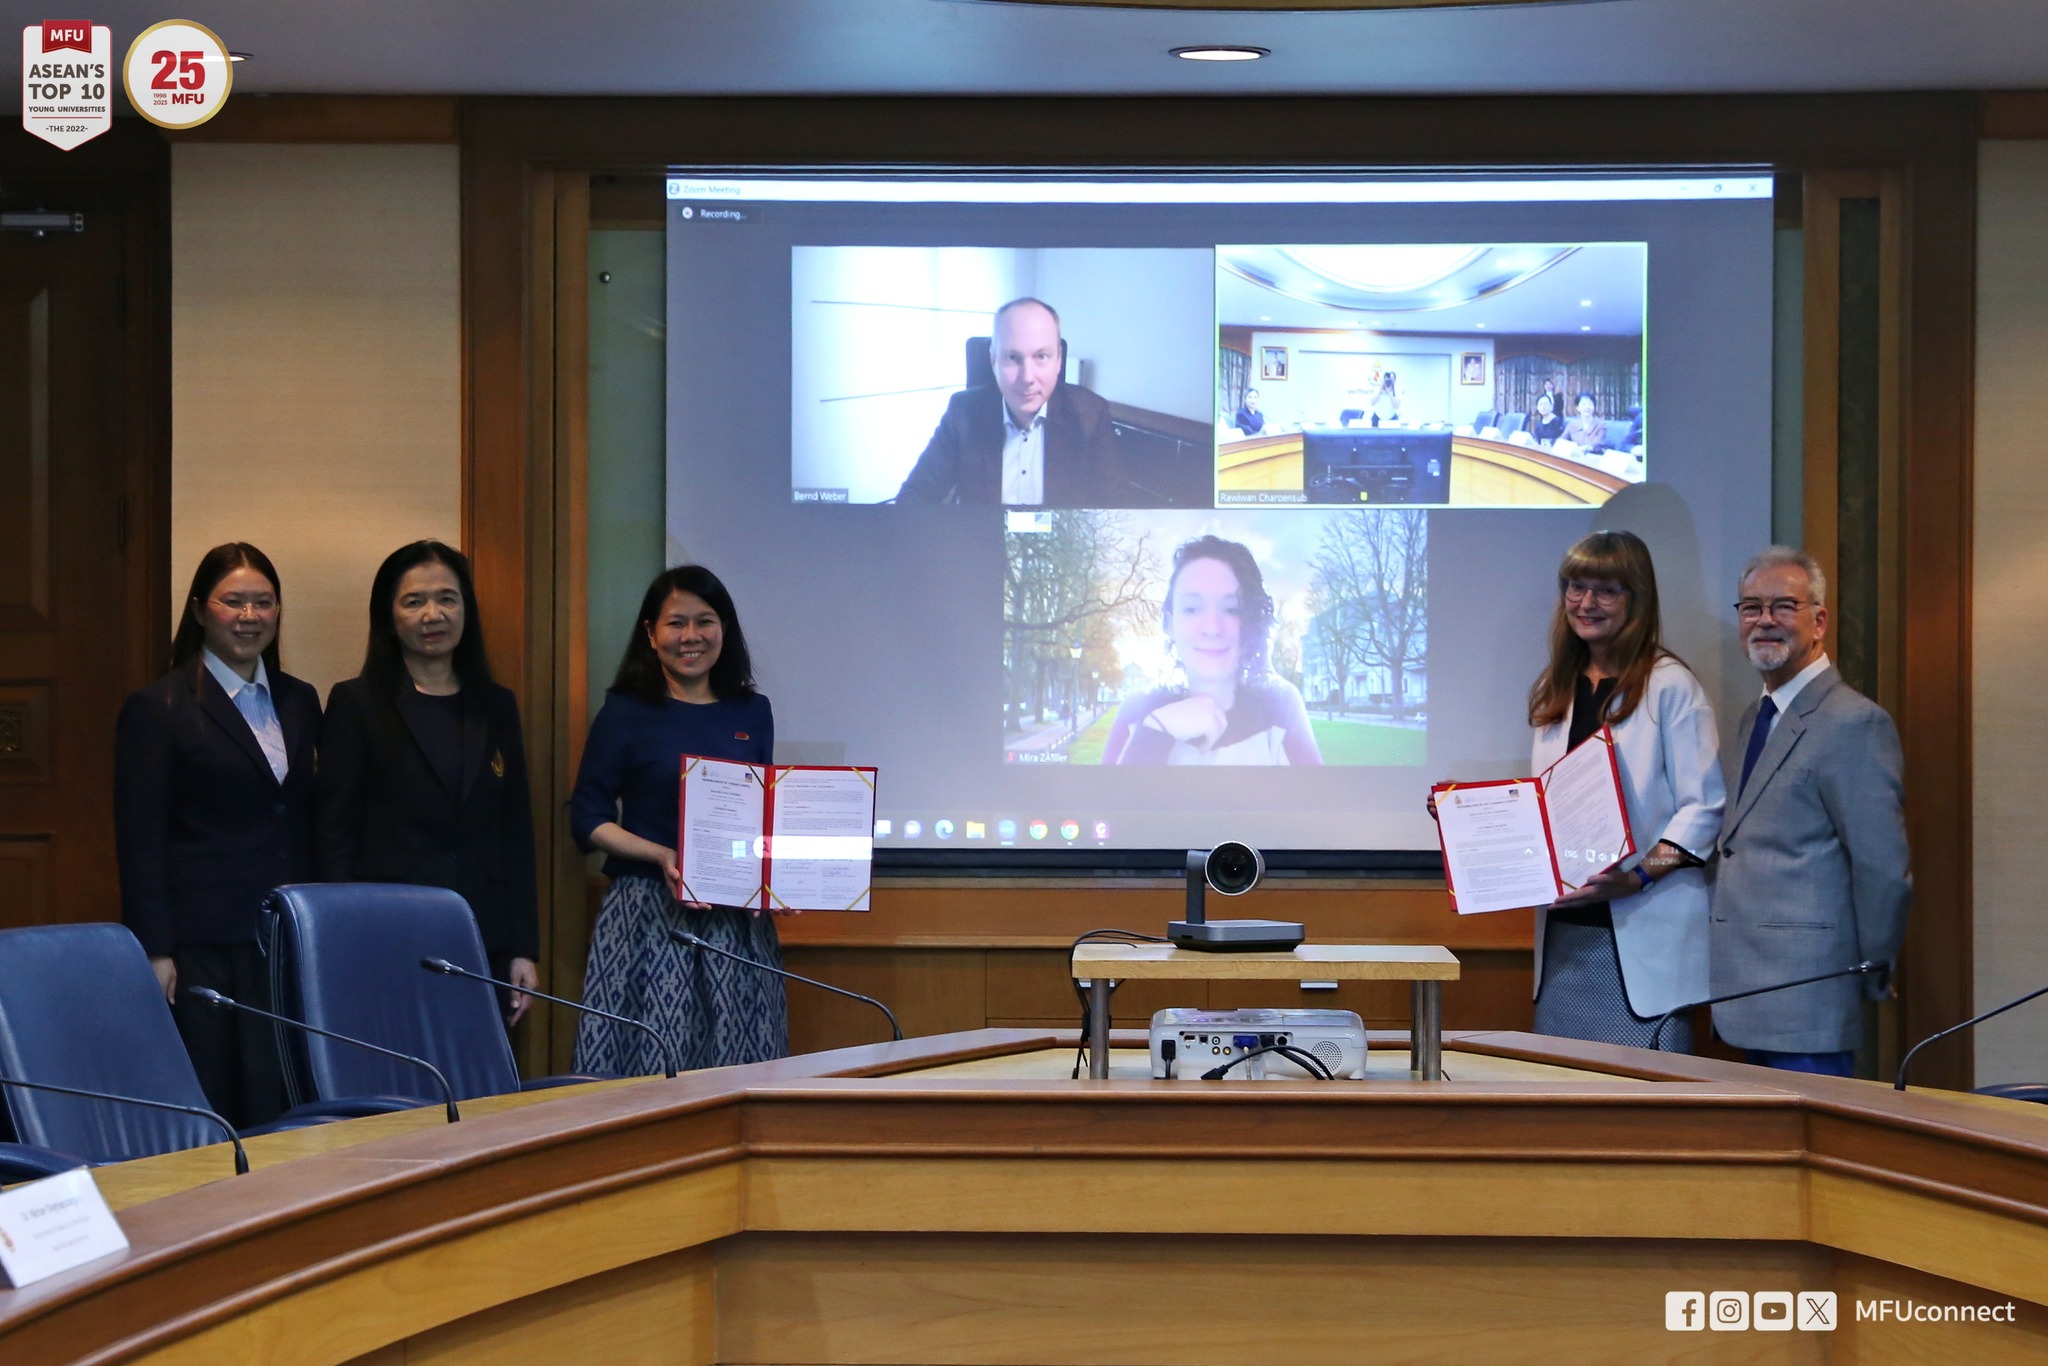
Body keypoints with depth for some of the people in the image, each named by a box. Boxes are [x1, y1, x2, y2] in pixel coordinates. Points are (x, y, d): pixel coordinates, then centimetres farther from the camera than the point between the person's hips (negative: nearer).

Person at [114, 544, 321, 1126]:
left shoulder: (299, 701, 14)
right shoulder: (157, 707, -2)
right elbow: (139, 840, -5)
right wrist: (155, 952, -12)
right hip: (203, 943, -5)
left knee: (282, 1114, 2)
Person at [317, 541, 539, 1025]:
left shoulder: (496, 707, 13)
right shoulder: (356, 704, 2)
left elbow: (517, 835, 13)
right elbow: (334, 836, -1)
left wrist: (524, 950, 6)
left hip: (483, 944, 3)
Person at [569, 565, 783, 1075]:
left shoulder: (751, 713, 11)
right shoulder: (626, 712, 1)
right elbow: (588, 818, -1)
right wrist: (664, 857, -15)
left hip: (738, 918, 3)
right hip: (649, 913, -3)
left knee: (740, 1063, 0)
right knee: (652, 1062, -7)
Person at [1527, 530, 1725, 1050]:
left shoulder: (1670, 686, -5)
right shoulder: (1555, 690, 17)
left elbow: (1706, 806, -9)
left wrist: (1639, 877, -20)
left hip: (1643, 933, -6)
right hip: (1563, 930, 6)